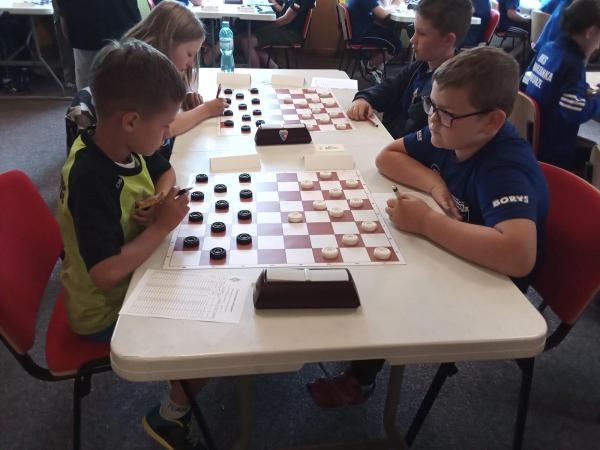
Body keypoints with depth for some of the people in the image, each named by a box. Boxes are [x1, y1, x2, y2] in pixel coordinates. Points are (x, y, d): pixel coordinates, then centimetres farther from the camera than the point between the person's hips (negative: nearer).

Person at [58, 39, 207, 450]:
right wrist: (162, 225, -28)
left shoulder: (126, 146, -9)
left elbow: (165, 172, 11)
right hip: (107, 311, -8)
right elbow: (107, 273, -39)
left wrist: (162, 197, -11)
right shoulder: (92, 181, -34)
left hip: (133, 280, 8)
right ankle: (170, 416, 17)